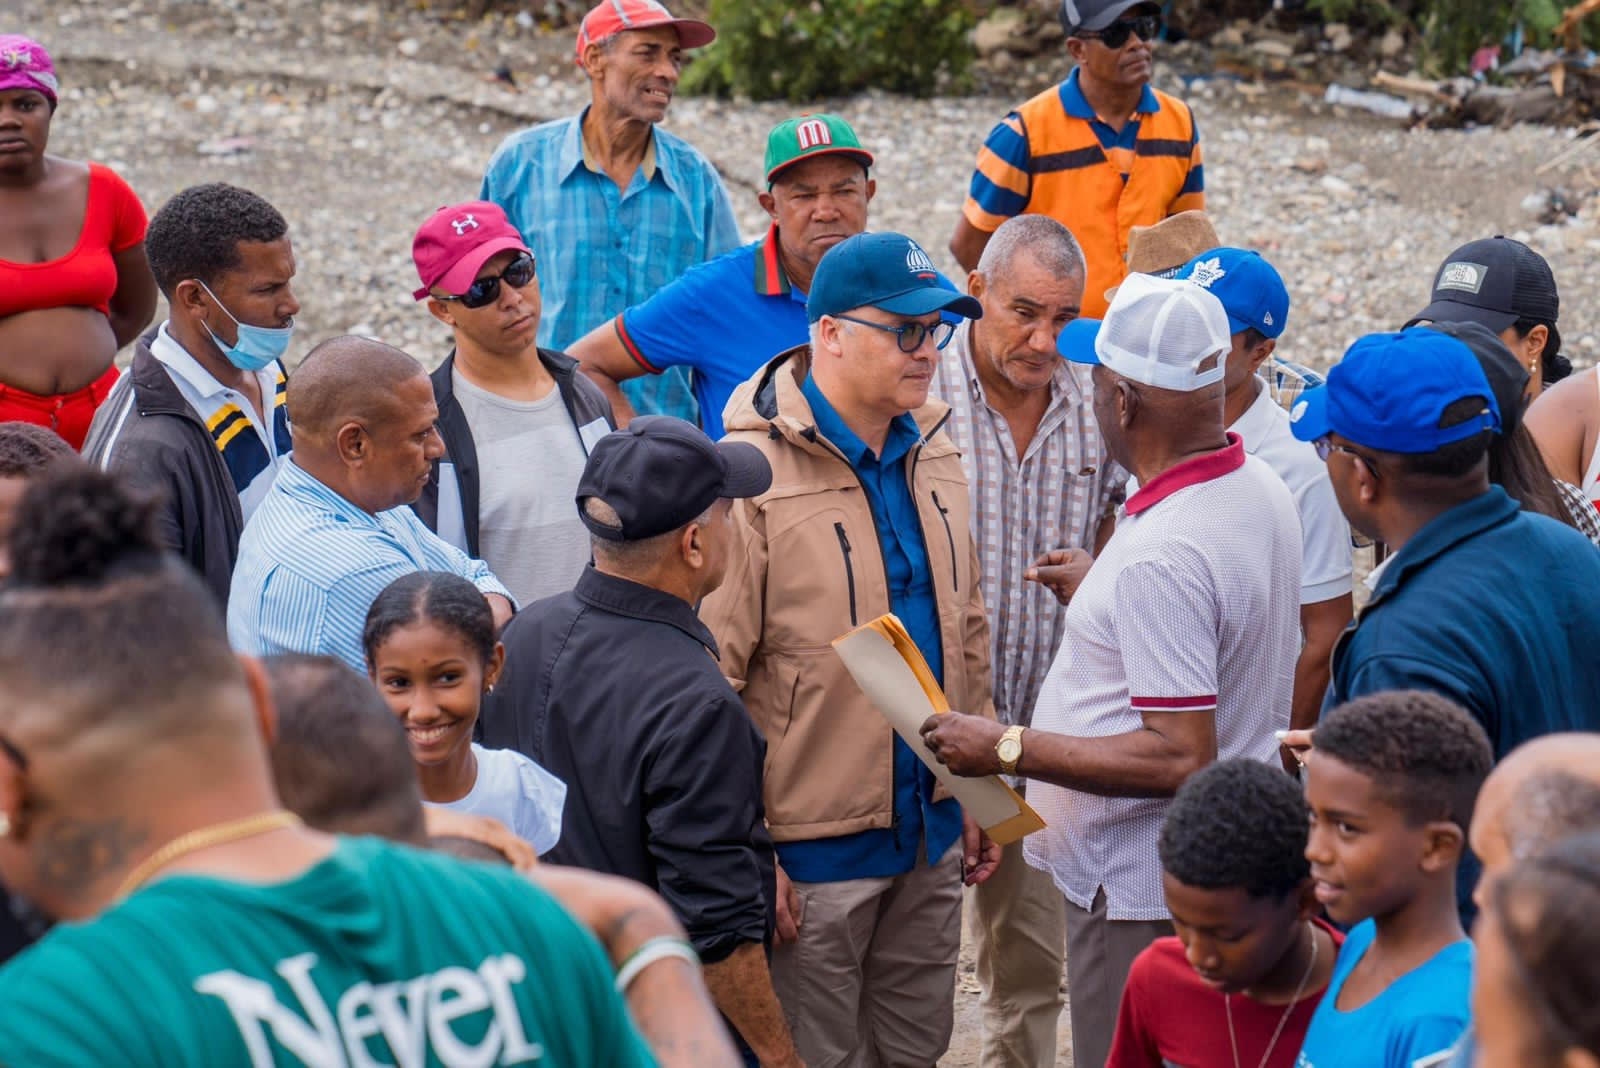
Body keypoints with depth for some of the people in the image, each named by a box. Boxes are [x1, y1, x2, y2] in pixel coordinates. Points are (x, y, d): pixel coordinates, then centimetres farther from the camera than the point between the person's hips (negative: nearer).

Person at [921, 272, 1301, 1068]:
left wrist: (1008, 751, -24)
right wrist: (1100, 590, 25)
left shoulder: (1160, 558, -28)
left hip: (1145, 888, -10)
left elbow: (1181, 758, -29)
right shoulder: (1259, 490, 2)